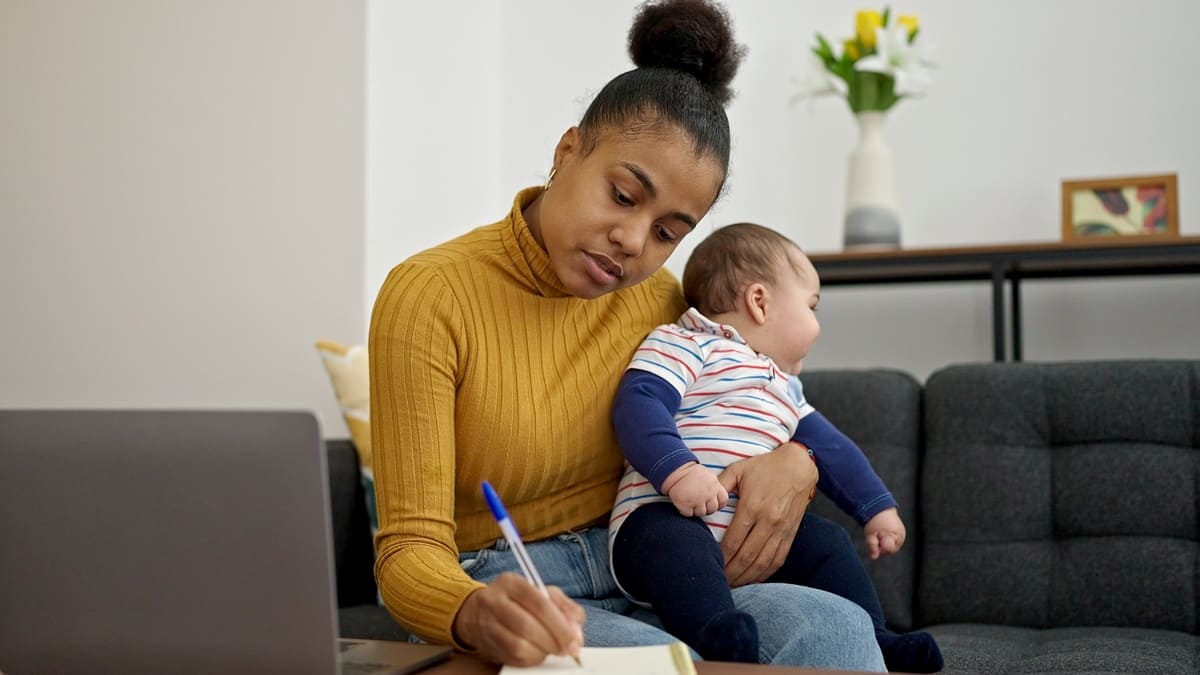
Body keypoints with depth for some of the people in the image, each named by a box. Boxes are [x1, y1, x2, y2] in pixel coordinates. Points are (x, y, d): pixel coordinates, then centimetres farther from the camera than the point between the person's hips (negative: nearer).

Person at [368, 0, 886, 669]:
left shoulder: (659, 297, 3)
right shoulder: (429, 295, -12)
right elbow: (409, 548, -15)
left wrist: (794, 463, -9)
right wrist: (476, 613, -39)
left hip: (636, 587, 5)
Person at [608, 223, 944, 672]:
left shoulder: (784, 387, 31)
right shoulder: (684, 346, 2)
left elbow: (830, 448, 34)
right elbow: (638, 405, -14)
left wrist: (878, 507, 27)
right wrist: (678, 470, -30)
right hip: (667, 518, -8)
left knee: (825, 541, 1)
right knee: (678, 543, -37)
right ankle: (719, 638, -57)